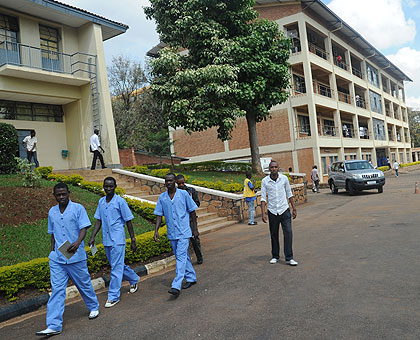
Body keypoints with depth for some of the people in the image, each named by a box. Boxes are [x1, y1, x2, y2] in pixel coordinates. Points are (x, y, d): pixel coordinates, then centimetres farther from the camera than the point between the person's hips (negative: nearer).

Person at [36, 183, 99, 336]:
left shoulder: (78, 208, -6)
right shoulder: (52, 212, 10)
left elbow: (83, 228, -13)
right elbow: (53, 233, 20)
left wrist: (77, 242, -30)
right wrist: (53, 250, 14)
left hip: (76, 256, -3)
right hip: (56, 258, 4)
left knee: (84, 284, 11)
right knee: (57, 289, -1)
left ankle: (94, 307, 36)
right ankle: (54, 325, 2)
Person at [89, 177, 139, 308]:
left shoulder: (120, 201, -9)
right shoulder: (101, 202, 8)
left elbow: (128, 222, -6)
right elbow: (99, 221, 13)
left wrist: (133, 240, -6)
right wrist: (93, 237, 3)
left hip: (117, 239, -6)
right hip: (106, 240, 7)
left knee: (116, 268, -4)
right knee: (118, 265, 17)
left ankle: (113, 296, 6)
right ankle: (134, 280, 39)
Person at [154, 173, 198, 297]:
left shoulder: (183, 194, -5)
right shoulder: (162, 197, 4)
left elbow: (192, 211, 1)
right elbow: (159, 215, 7)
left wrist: (195, 228, 2)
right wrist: (156, 230, -4)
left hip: (184, 232, -5)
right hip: (171, 233, 5)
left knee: (181, 257, -12)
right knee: (180, 257, 14)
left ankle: (176, 286, -15)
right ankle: (191, 278, 31)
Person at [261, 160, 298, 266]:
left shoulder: (284, 178, -1)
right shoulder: (265, 181, -4)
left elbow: (289, 194, 7)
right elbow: (263, 198, -3)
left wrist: (294, 208, 6)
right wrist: (263, 213, -10)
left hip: (284, 210, 0)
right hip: (272, 211, 0)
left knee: (288, 233, -7)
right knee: (274, 235, 9)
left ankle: (289, 258, 2)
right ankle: (275, 256, 25)